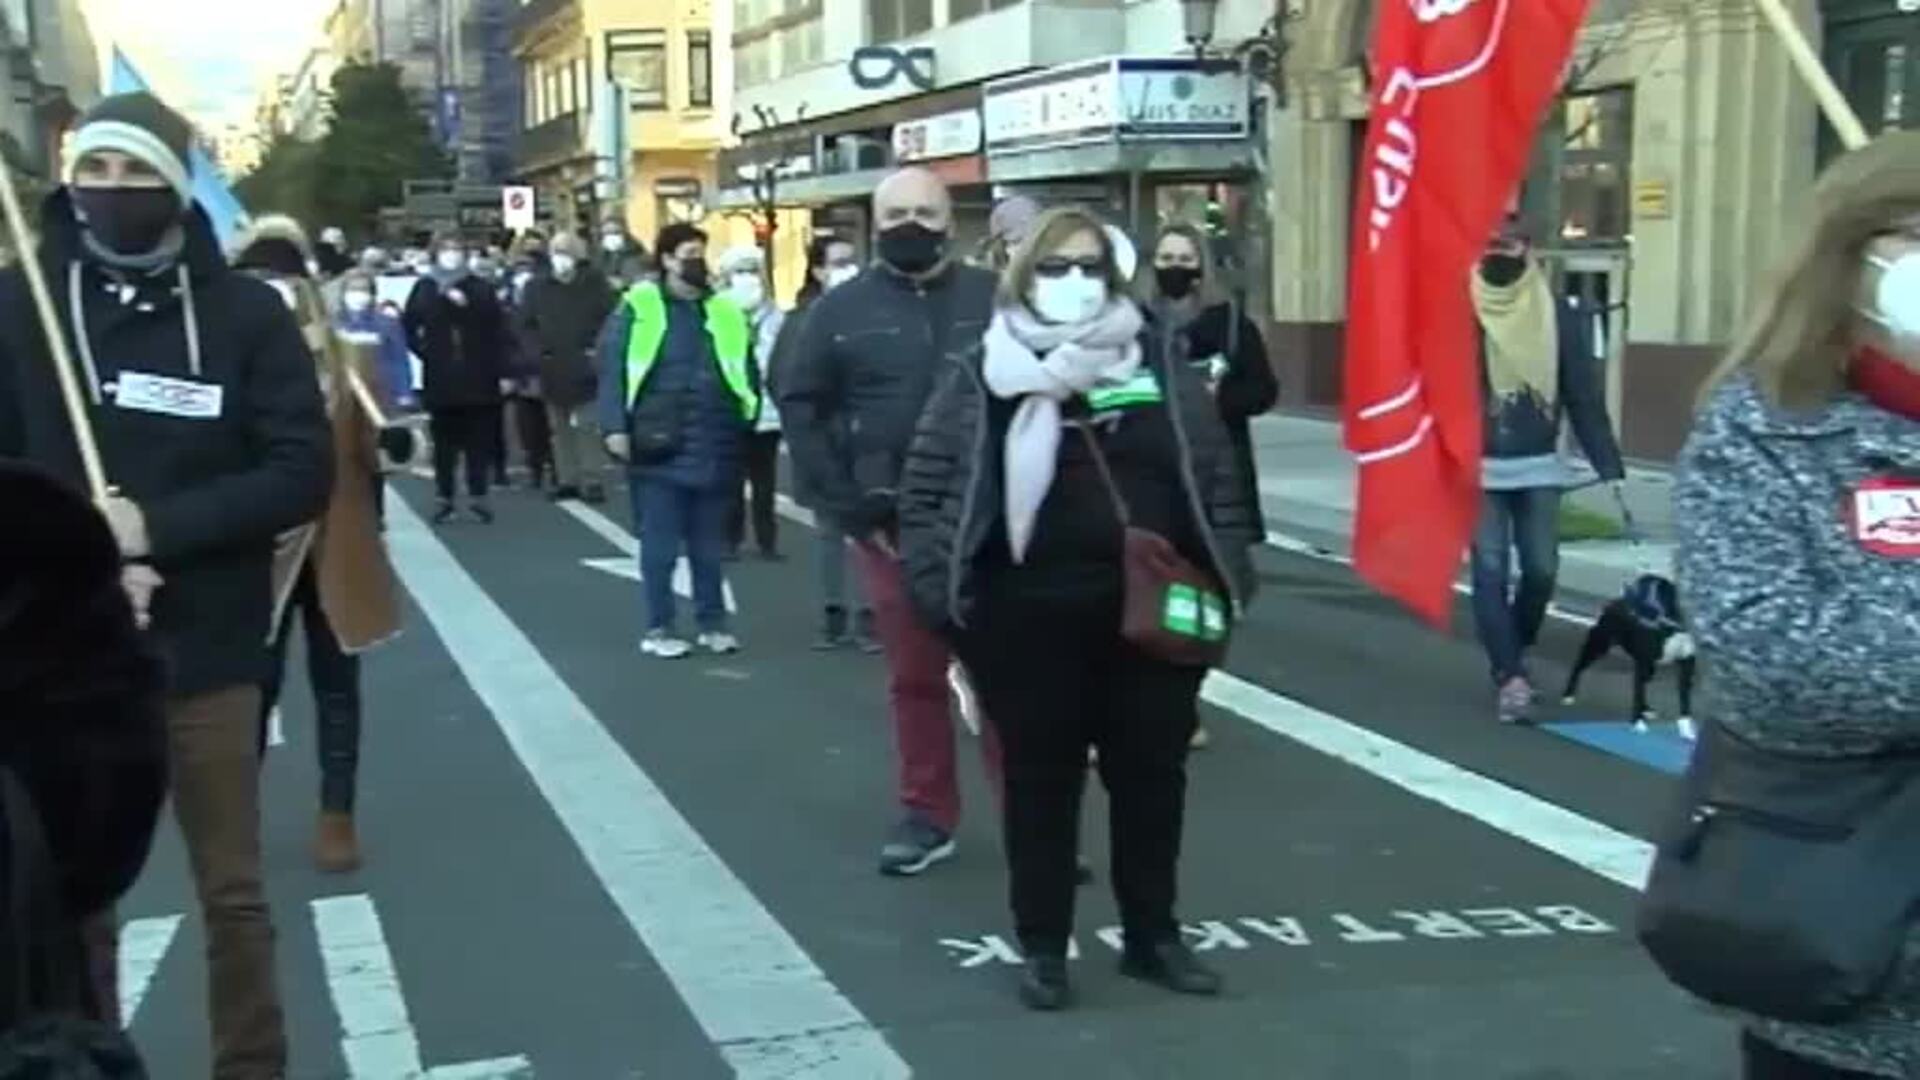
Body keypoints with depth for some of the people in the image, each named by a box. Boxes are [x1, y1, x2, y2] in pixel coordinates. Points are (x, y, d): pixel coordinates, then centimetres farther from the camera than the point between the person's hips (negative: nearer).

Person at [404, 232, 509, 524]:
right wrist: (424, 351, -3)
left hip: (477, 376, -1)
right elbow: (408, 326, 9)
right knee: (444, 442, 5)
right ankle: (445, 499, 11)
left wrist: (502, 372, -5)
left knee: (478, 440, 2)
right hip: (440, 377, 1)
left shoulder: (480, 288, 3)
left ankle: (478, 497, 8)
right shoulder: (424, 288, 6)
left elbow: (497, 331, 0)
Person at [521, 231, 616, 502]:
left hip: (585, 367, -3)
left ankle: (593, 480, 0)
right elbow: (525, 325, 6)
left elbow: (611, 319, -4)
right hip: (552, 368, 3)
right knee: (561, 428, 8)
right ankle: (567, 480, 15)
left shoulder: (595, 284, -2)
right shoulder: (537, 287, 4)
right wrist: (538, 350, -7)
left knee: (588, 426, -3)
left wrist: (596, 347, -14)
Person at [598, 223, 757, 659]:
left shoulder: (726, 312, 10)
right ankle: (659, 628, 12)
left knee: (710, 543, 13)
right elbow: (612, 368, -4)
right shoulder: (638, 307, -2)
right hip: (658, 448, -4)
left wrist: (745, 426, 8)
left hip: (714, 448, 4)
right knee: (660, 544, 3)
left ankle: (713, 622, 23)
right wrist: (615, 426, -12)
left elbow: (747, 374, 15)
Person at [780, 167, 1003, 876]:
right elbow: (800, 409, 2)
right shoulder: (841, 311, 3)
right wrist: (847, 508, -4)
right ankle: (927, 815, 21)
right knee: (914, 676, 9)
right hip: (890, 524, 1)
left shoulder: (995, 299, 2)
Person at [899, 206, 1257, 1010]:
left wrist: (1226, 577, 0)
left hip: (1152, 610, 3)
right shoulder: (984, 374, 0)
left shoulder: (1157, 362, 7)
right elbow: (925, 487, 0)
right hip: (1031, 617, -2)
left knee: (1152, 775, 13)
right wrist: (939, 588, -9)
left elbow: (1216, 472, 7)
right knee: (1041, 780, 8)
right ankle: (1043, 946, 21)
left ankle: (1152, 935, 29)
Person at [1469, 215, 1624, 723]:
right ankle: (1510, 676, 1)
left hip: (1539, 467, 2)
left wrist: (1608, 466, -3)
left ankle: (1511, 659, 31)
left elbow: (1585, 395, 0)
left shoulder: (1560, 318, -1)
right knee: (1491, 572, -4)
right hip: (1478, 468, -2)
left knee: (1541, 570, 7)